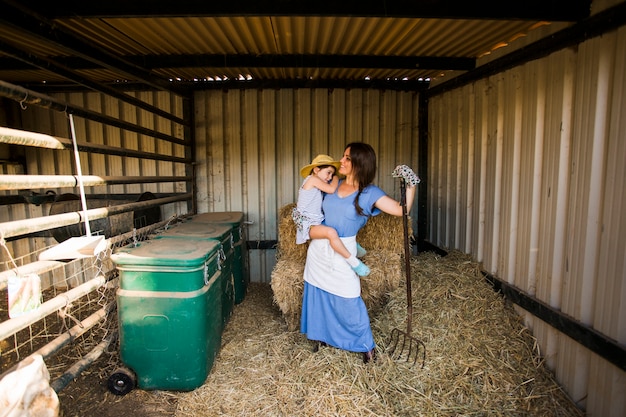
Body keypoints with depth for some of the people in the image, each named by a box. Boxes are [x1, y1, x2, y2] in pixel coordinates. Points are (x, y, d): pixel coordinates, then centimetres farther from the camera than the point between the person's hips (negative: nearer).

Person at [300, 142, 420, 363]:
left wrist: (411, 183, -21)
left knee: (349, 302, 0)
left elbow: (402, 210, -15)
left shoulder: (370, 193, -9)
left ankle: (367, 346, 24)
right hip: (318, 249, 5)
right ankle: (320, 338, 38)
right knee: (316, 296, 15)